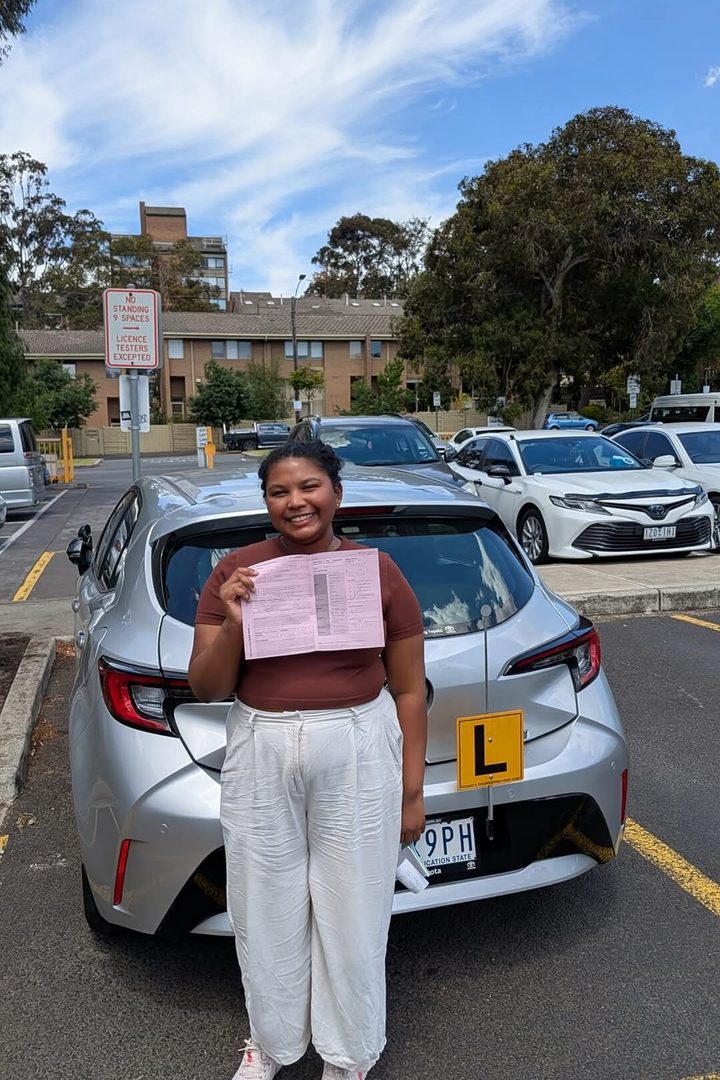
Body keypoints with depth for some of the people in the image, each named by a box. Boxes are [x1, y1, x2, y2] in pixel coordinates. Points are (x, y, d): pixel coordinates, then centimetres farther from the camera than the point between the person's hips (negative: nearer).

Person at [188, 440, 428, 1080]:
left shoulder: (378, 571, -4)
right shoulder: (235, 571, -2)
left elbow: (409, 690, 1)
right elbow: (207, 688, 0)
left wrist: (413, 791, 2)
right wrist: (232, 624, -18)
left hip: (357, 756, -1)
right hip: (260, 756, 2)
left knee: (353, 910, 11)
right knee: (265, 909, 15)